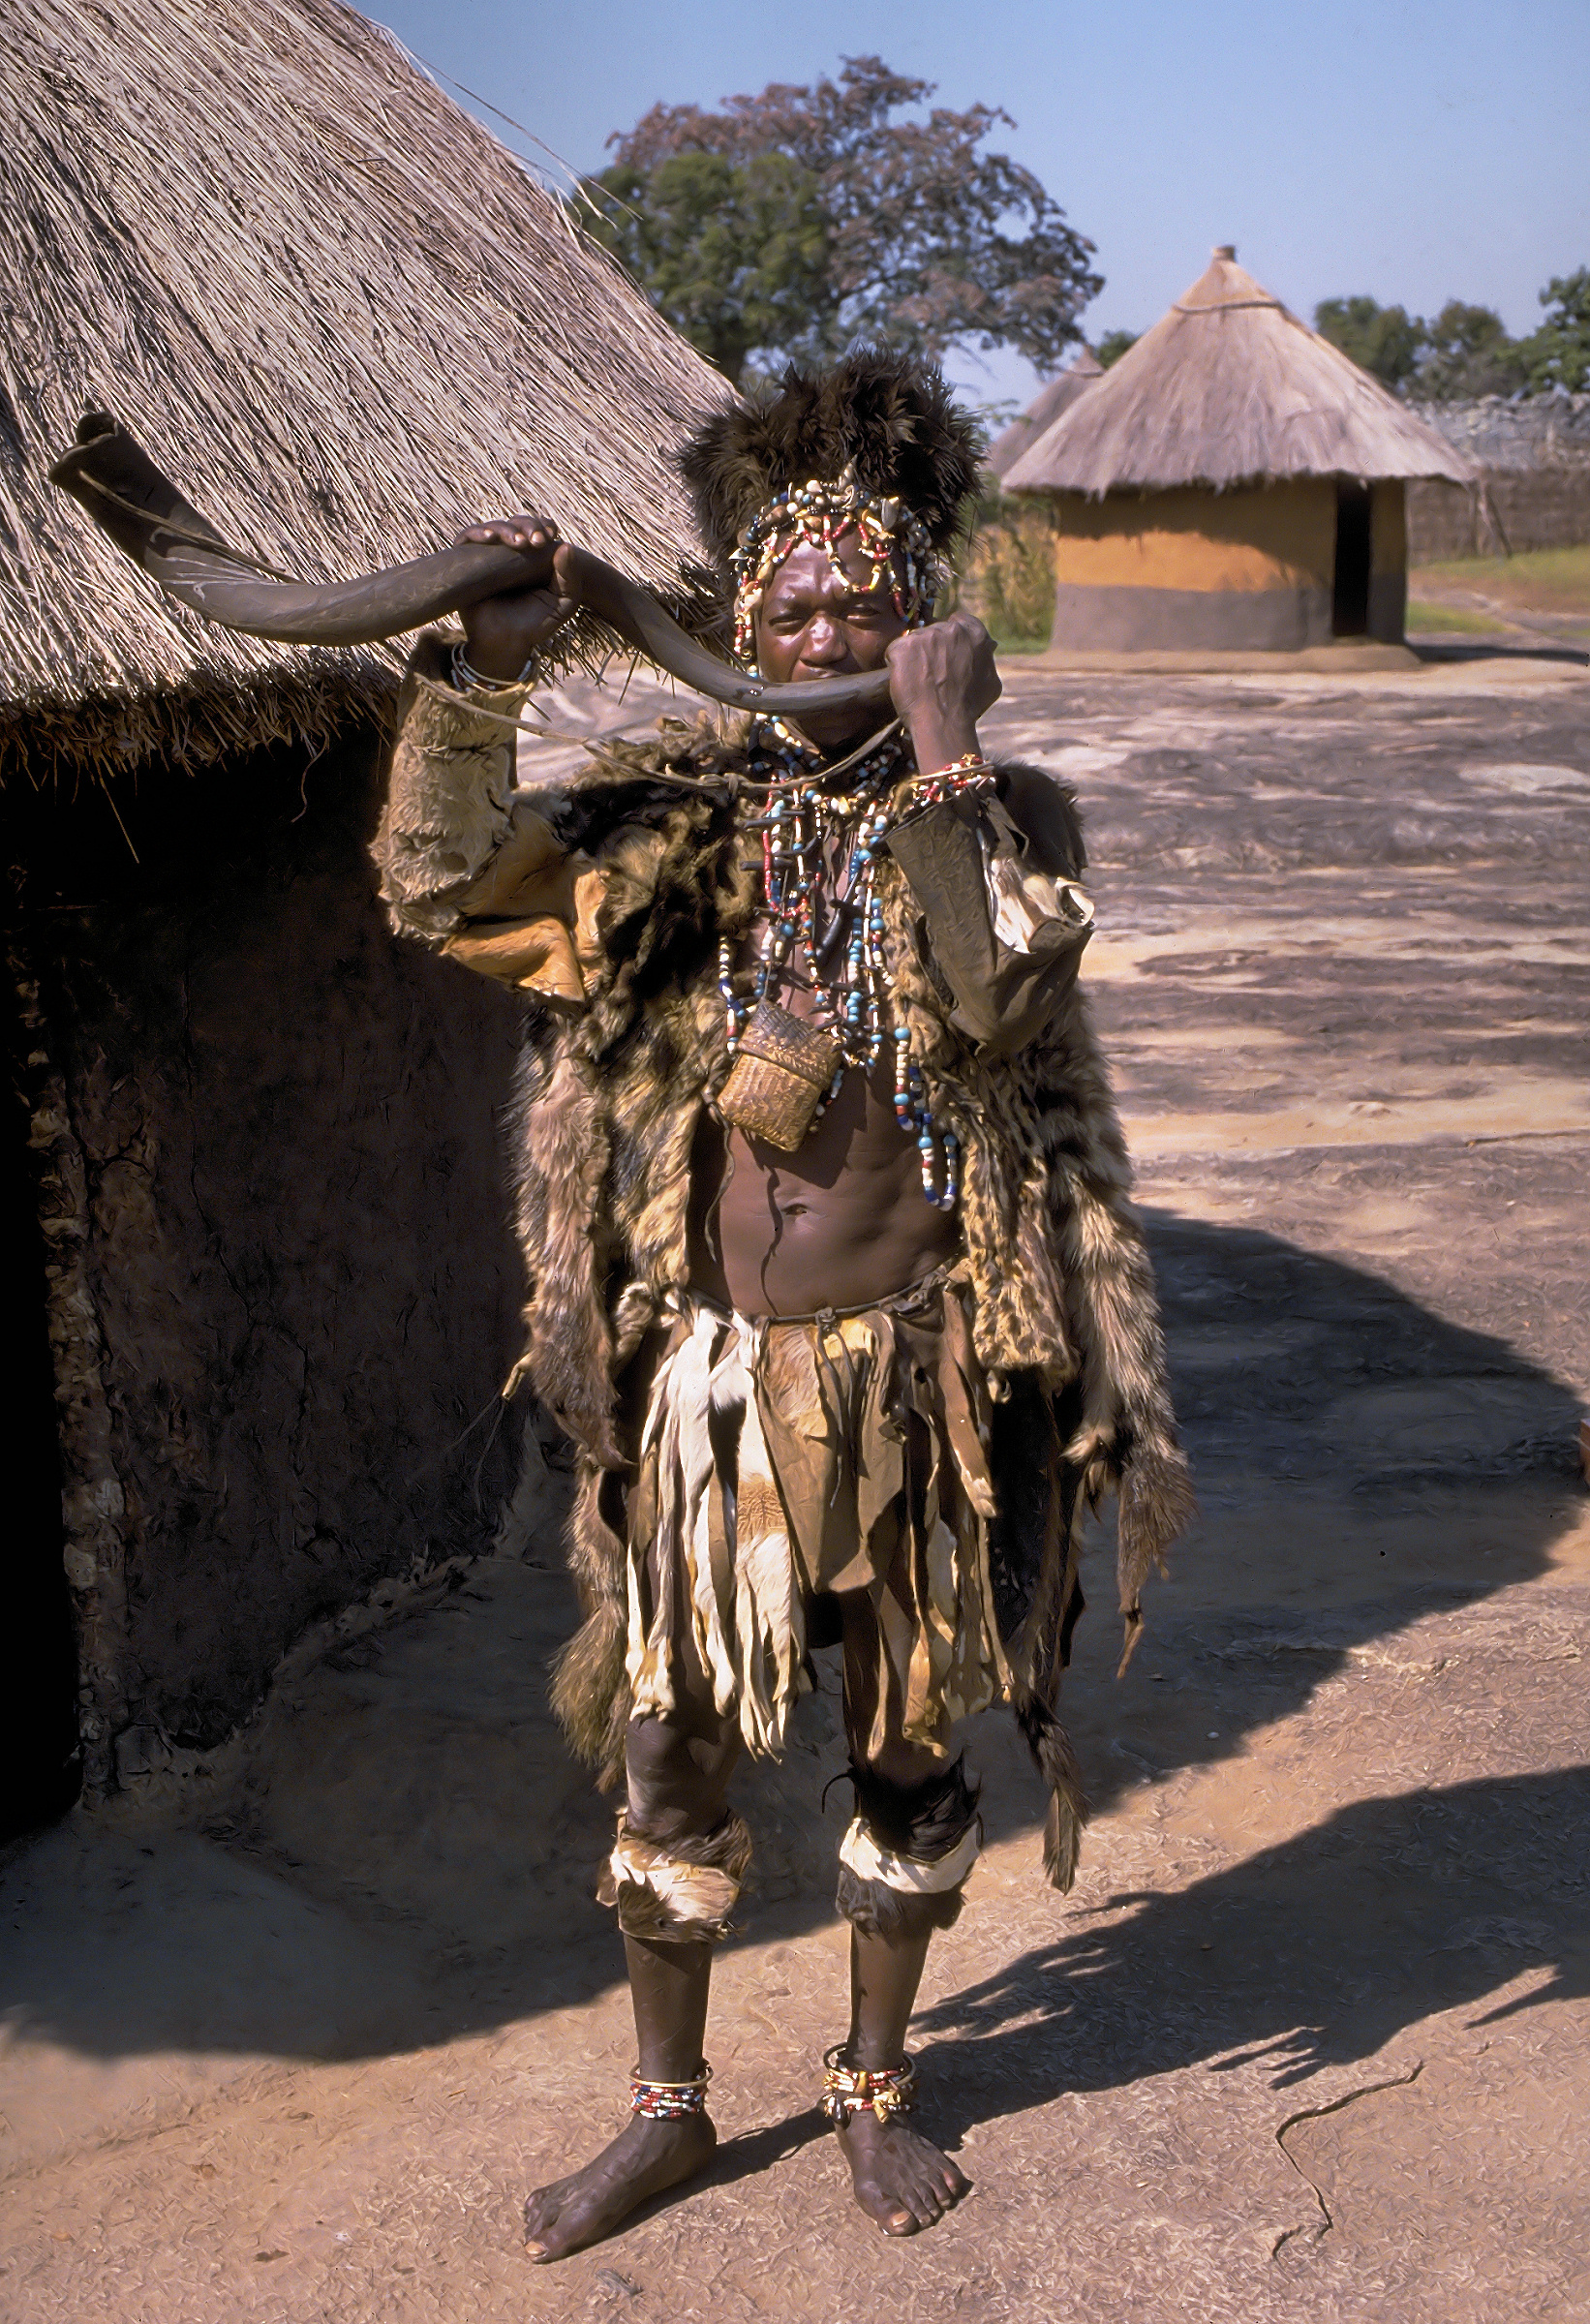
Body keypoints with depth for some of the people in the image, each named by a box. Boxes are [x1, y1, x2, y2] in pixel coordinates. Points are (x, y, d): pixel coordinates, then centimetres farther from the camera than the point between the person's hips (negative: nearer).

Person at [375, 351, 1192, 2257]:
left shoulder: (993, 817, -2)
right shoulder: (680, 816, 1)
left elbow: (985, 1003, -22)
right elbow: (440, 887, -8)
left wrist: (941, 755, -23)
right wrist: (481, 669, -18)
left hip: (914, 1367, -1)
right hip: (709, 1365, 2)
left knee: (909, 1744, 14)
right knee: (669, 1742, 11)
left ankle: (874, 2086, 37)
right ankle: (668, 2102, 33)